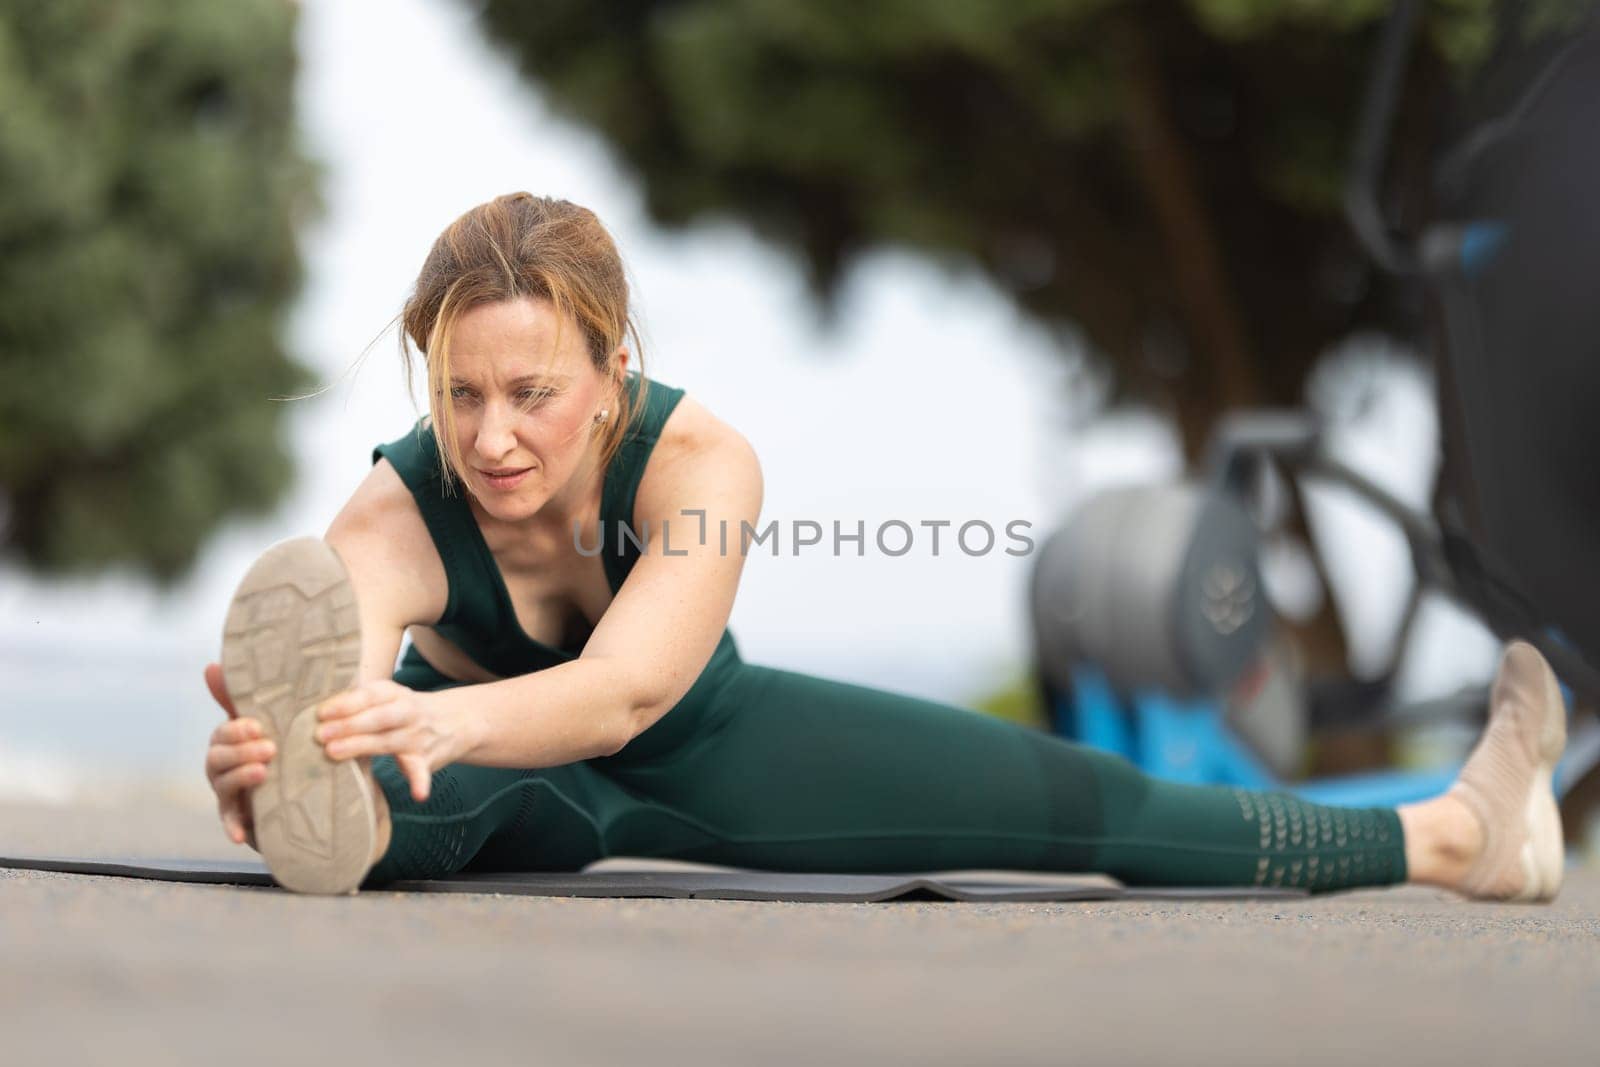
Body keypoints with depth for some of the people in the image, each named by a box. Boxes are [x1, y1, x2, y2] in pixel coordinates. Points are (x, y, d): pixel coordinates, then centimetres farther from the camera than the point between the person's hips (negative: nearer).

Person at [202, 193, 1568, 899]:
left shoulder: (698, 460, -36)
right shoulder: (395, 516, -37)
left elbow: (623, 692, -54)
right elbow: (322, 654, -59)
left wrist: (448, 714, -77)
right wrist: (263, 768, -85)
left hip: (694, 744, 2)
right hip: (505, 761, -2)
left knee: (1088, 804, 1)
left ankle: (1450, 836, 12)